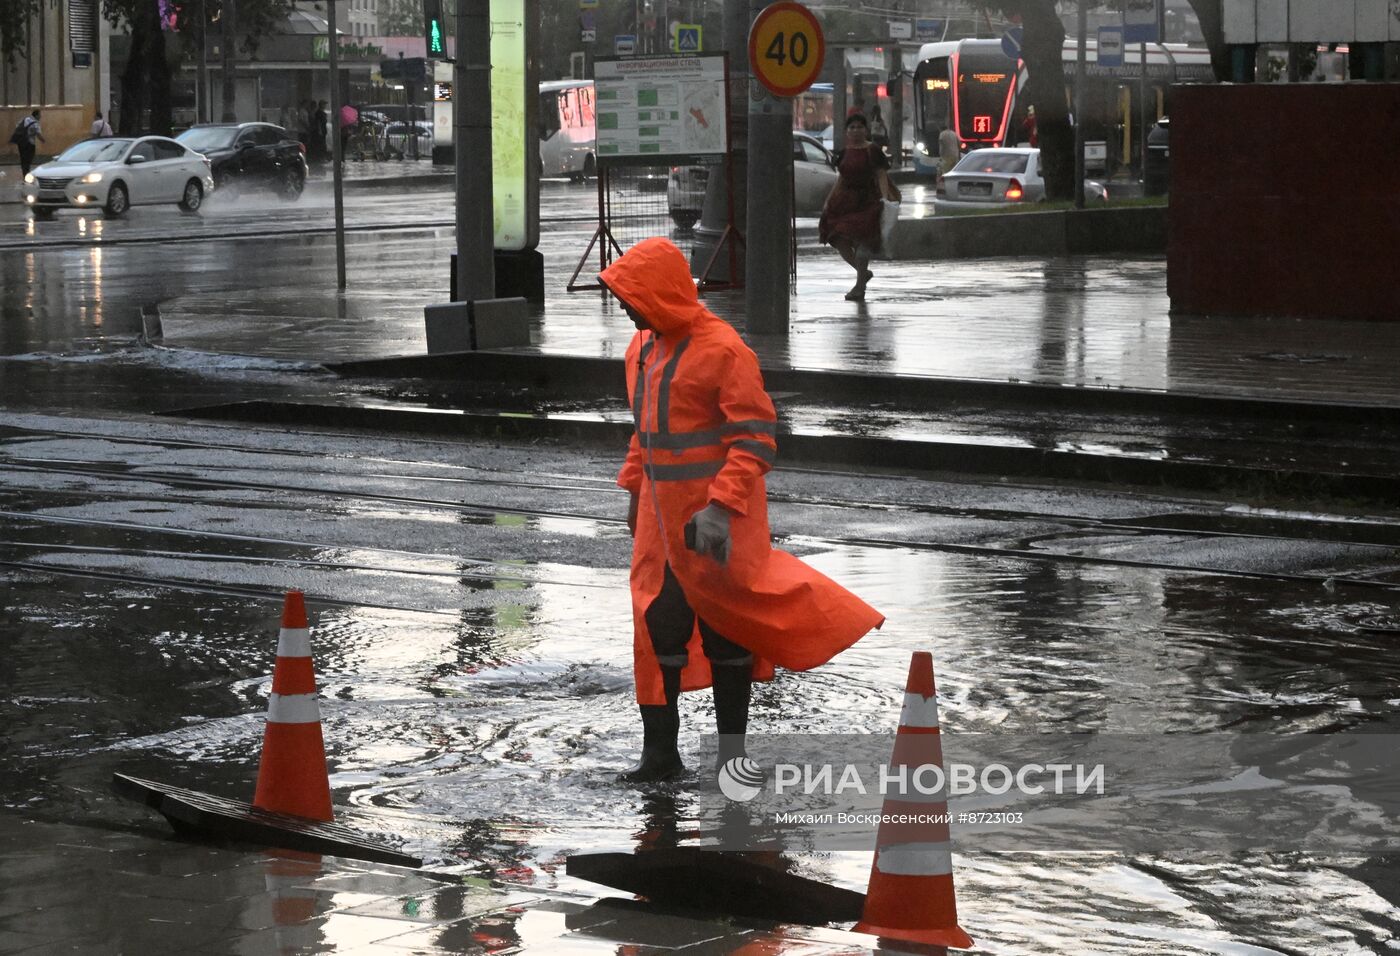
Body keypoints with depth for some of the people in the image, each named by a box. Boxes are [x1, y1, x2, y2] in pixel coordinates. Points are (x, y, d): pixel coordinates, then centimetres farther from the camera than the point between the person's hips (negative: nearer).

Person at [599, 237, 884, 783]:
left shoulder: (722, 349, -17)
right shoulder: (644, 347, 10)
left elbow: (756, 437, -18)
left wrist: (721, 506, -25)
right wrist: (633, 488, 20)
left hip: (713, 520, -7)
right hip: (662, 515, 8)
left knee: (725, 631, 3)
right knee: (658, 626, 7)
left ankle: (732, 754, 13)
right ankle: (661, 752, 15)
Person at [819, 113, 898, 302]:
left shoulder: (873, 151, -2)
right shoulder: (843, 152, 14)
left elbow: (881, 176, -6)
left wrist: (885, 197, -20)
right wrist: (829, 201, 17)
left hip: (866, 201, -6)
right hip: (844, 200, 6)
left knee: (861, 241, -10)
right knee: (839, 240, -3)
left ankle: (859, 287, -4)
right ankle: (863, 272, 18)